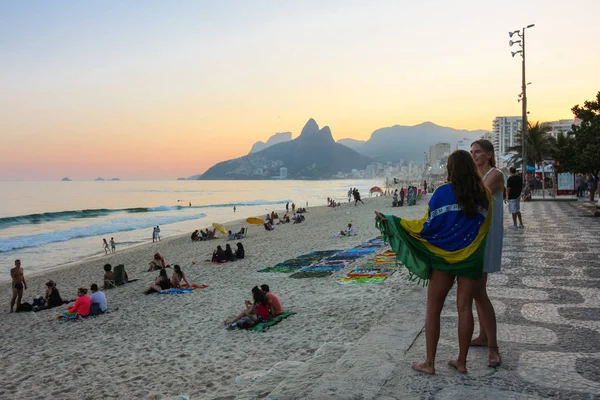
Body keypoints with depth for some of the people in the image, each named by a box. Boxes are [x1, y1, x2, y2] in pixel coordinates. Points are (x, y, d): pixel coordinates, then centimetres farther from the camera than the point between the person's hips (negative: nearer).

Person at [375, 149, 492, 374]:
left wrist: (392, 222, -9)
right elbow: (484, 226, 8)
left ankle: (429, 363, 10)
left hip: (444, 257, -3)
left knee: (433, 309, 6)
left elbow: (428, 226, -14)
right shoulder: (483, 195, 0)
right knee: (465, 308, 9)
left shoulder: (443, 192, -12)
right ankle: (462, 361, 17)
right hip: (471, 259, 4)